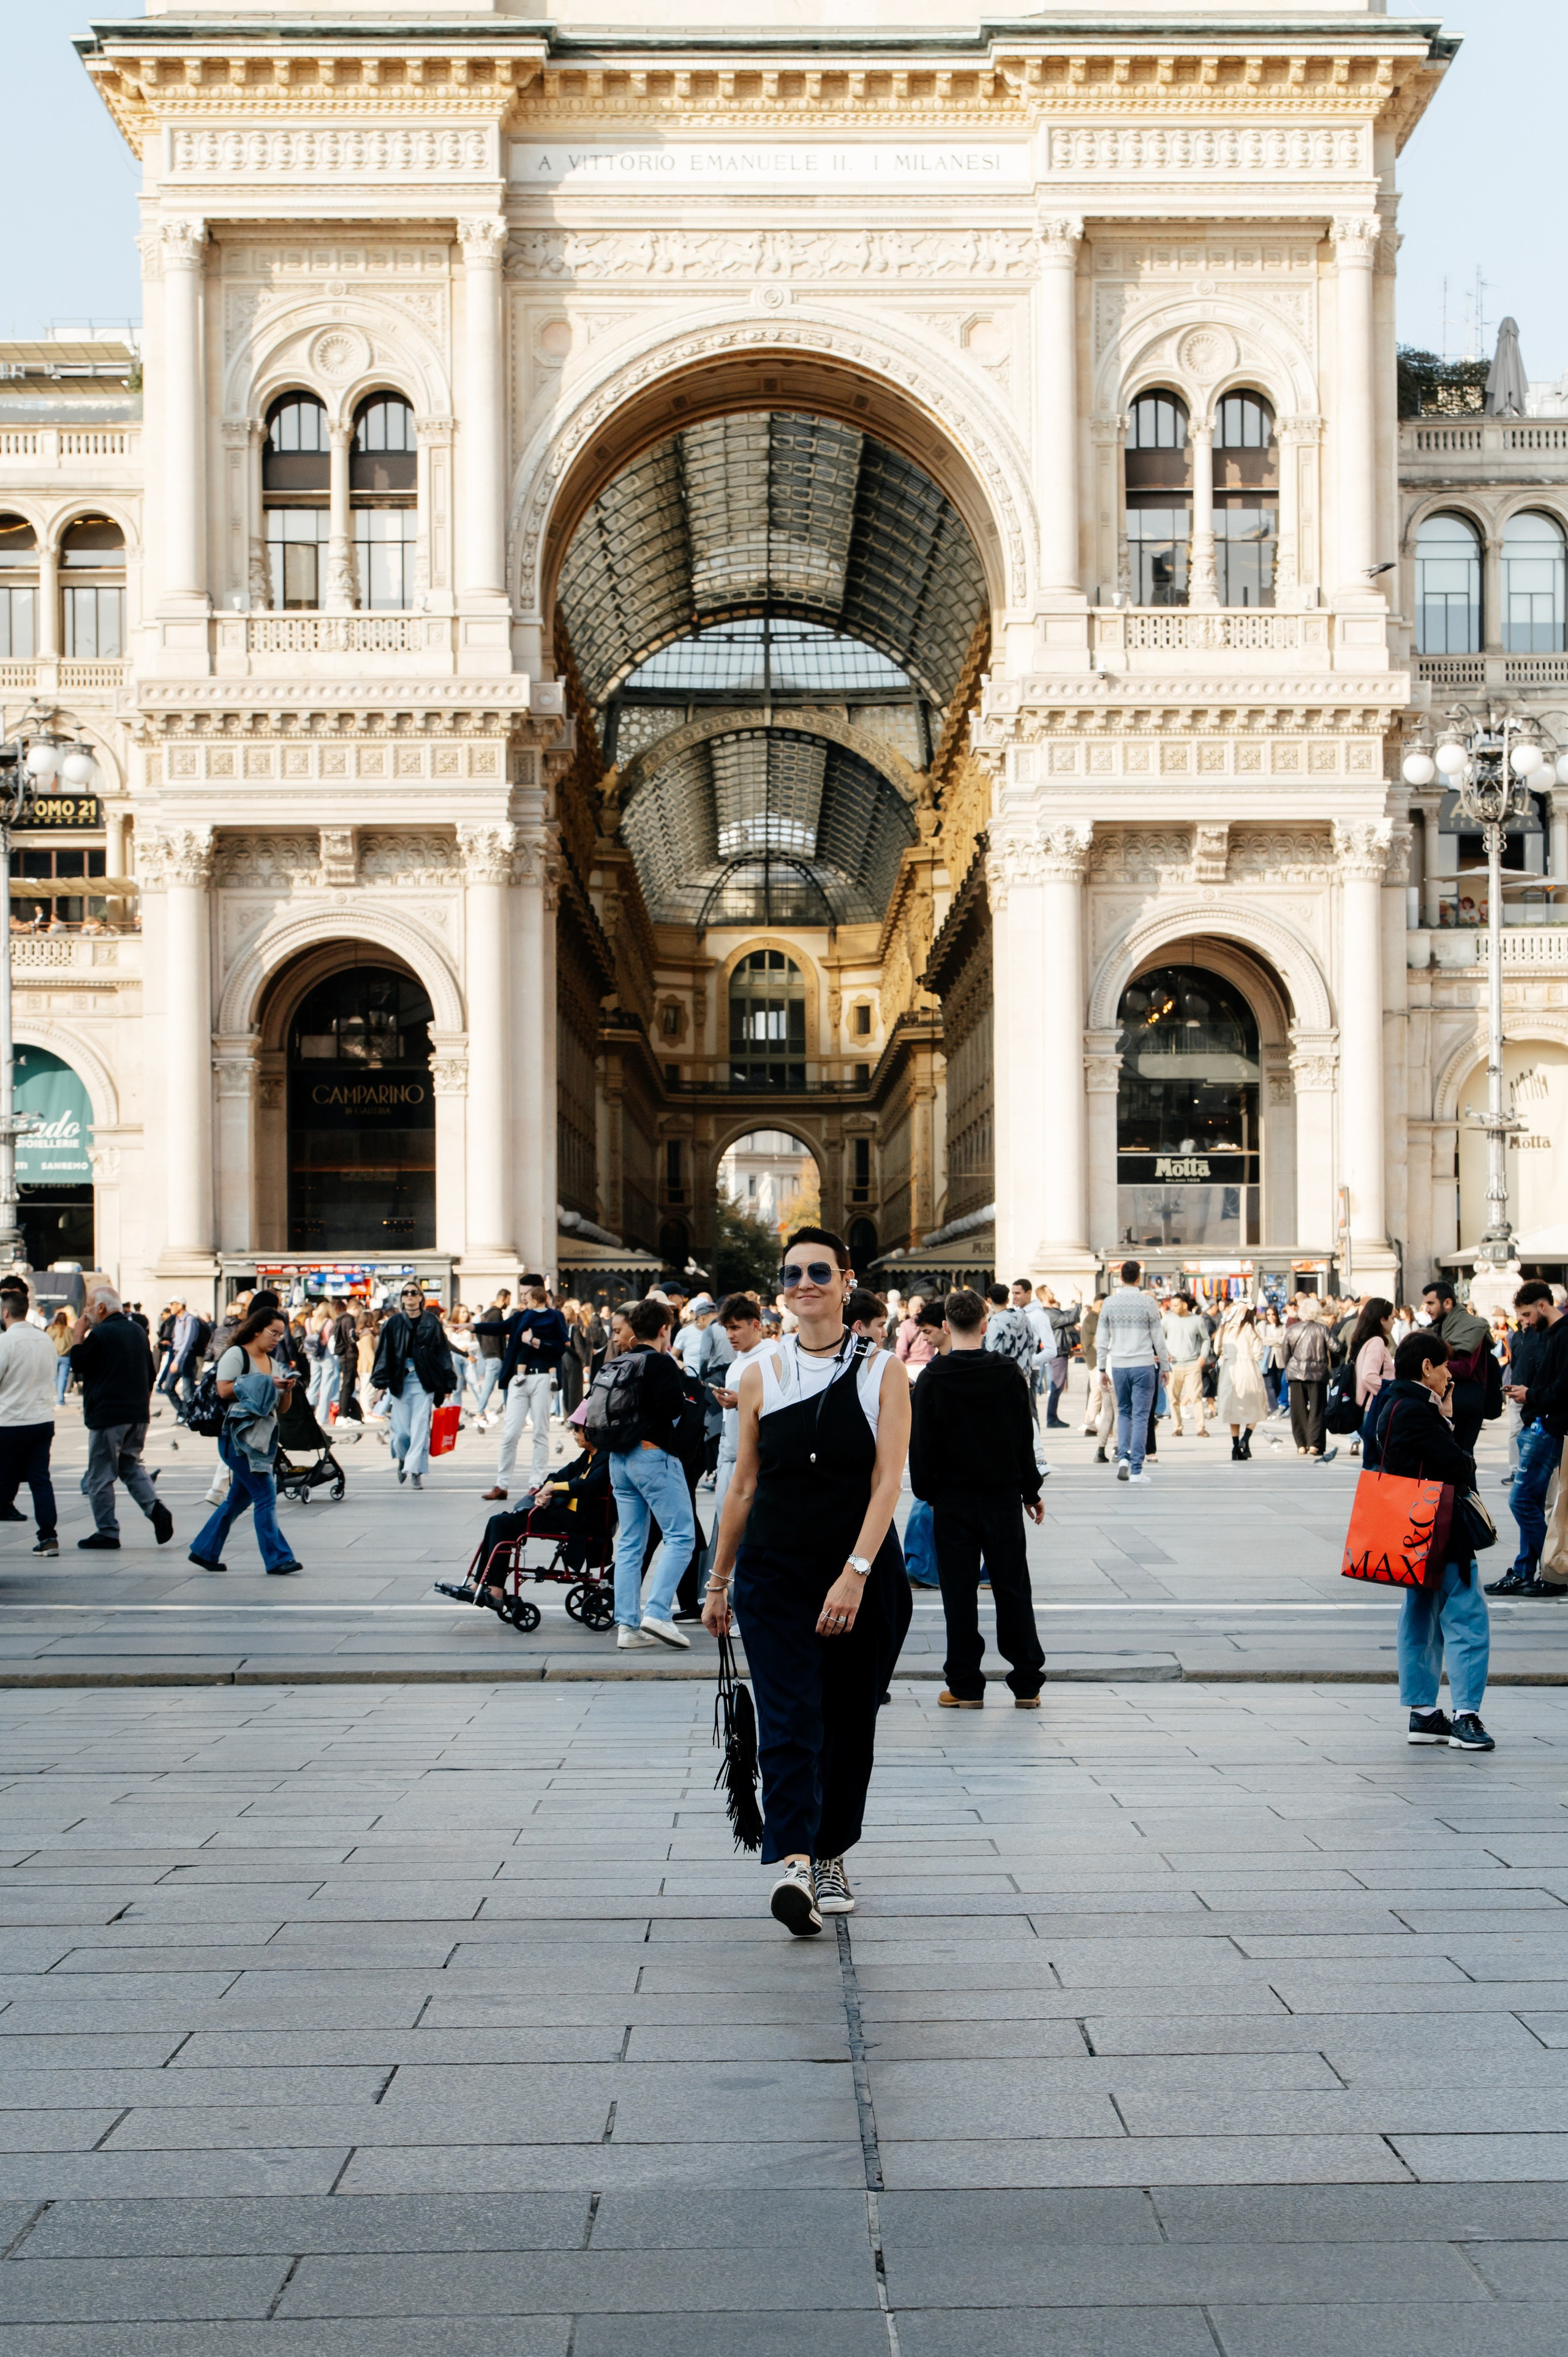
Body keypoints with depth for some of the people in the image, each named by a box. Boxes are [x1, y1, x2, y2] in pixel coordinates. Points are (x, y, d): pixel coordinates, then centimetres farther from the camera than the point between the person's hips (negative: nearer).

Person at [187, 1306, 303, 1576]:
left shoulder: (272, 1363, 20)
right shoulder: (236, 1354, -4)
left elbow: (282, 1407, 21)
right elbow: (224, 1390, -16)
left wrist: (287, 1389, -1)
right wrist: (265, 1385, -17)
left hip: (263, 1438, 9)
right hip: (240, 1437, -9)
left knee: (238, 1499, 12)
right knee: (265, 1496, -12)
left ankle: (204, 1552, 23)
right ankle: (277, 1559, -10)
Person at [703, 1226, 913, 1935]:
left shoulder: (882, 1372, -1)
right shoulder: (761, 1375, 4)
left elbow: (886, 1483, -9)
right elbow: (743, 1488, 11)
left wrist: (855, 1573, -19)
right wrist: (718, 1582, 13)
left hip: (863, 1574, 0)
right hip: (775, 1571, 0)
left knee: (848, 1723, 9)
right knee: (788, 1719, -13)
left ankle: (831, 1858, 25)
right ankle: (794, 1865, -22)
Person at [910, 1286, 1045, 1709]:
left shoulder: (933, 1378, -7)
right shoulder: (1011, 1373, -1)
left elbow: (922, 1444, -5)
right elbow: (1025, 1439, 5)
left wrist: (928, 1492, 8)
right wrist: (1031, 1492, 13)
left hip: (953, 1500, -2)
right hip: (1004, 1497, 2)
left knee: (959, 1593, 3)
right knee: (1013, 1589, 8)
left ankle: (965, 1685, 5)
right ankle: (1026, 1684, 10)